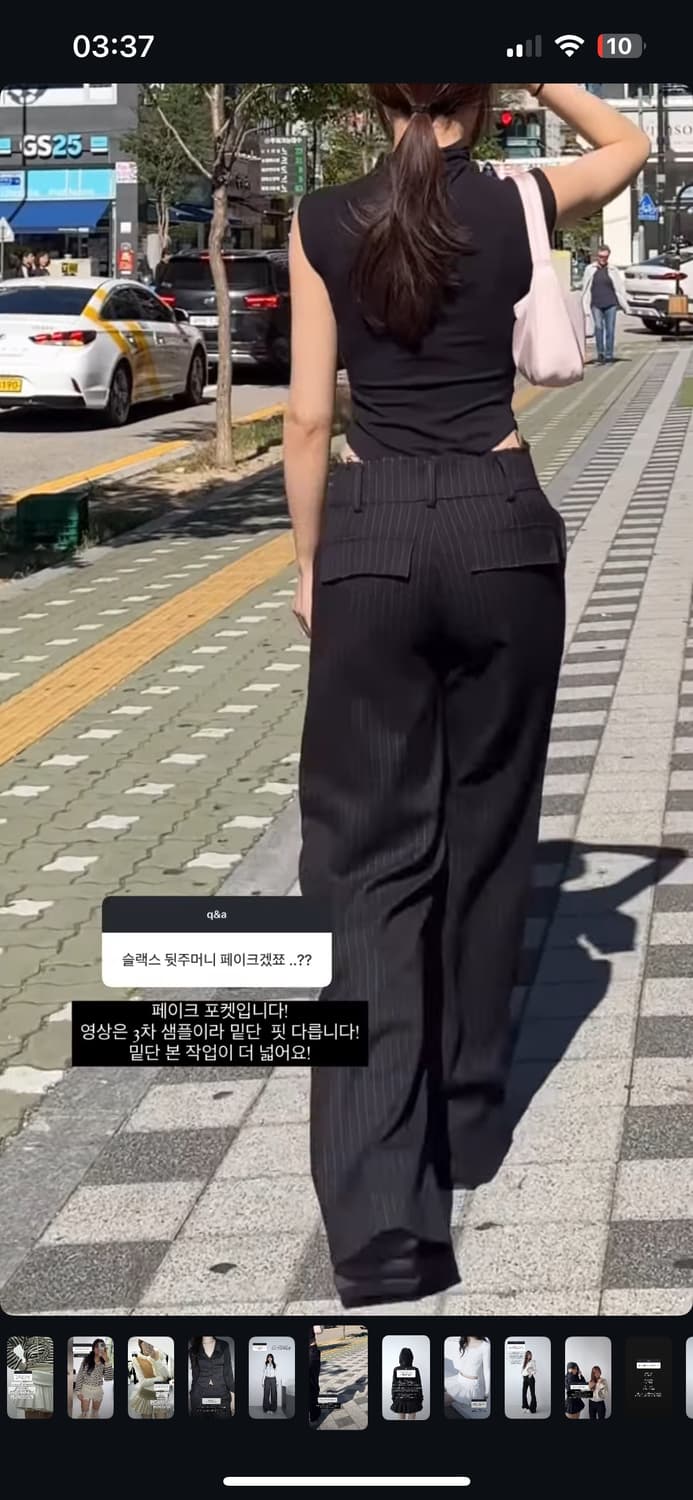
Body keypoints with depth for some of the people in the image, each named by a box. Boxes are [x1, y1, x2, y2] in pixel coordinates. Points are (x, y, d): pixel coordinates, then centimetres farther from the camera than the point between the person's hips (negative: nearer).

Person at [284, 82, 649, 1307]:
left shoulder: (323, 222, -1)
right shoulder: (520, 205, 0)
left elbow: (308, 418, 0)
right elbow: (630, 145, 21)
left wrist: (311, 563, 10)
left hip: (373, 534, -1)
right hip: (502, 528, 1)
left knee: (368, 850, -2)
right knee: (483, 829, 16)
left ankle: (382, 1214, -14)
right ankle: (467, 1125, 29)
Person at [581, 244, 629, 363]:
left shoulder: (612, 270, 8)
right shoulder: (590, 270, 7)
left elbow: (620, 288, 10)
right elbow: (586, 290, 8)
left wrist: (624, 306, 7)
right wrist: (586, 307, 4)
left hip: (610, 304, 0)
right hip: (596, 305, 0)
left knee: (610, 330, -2)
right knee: (598, 327, -14)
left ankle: (609, 356, 7)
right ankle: (600, 354, -7)